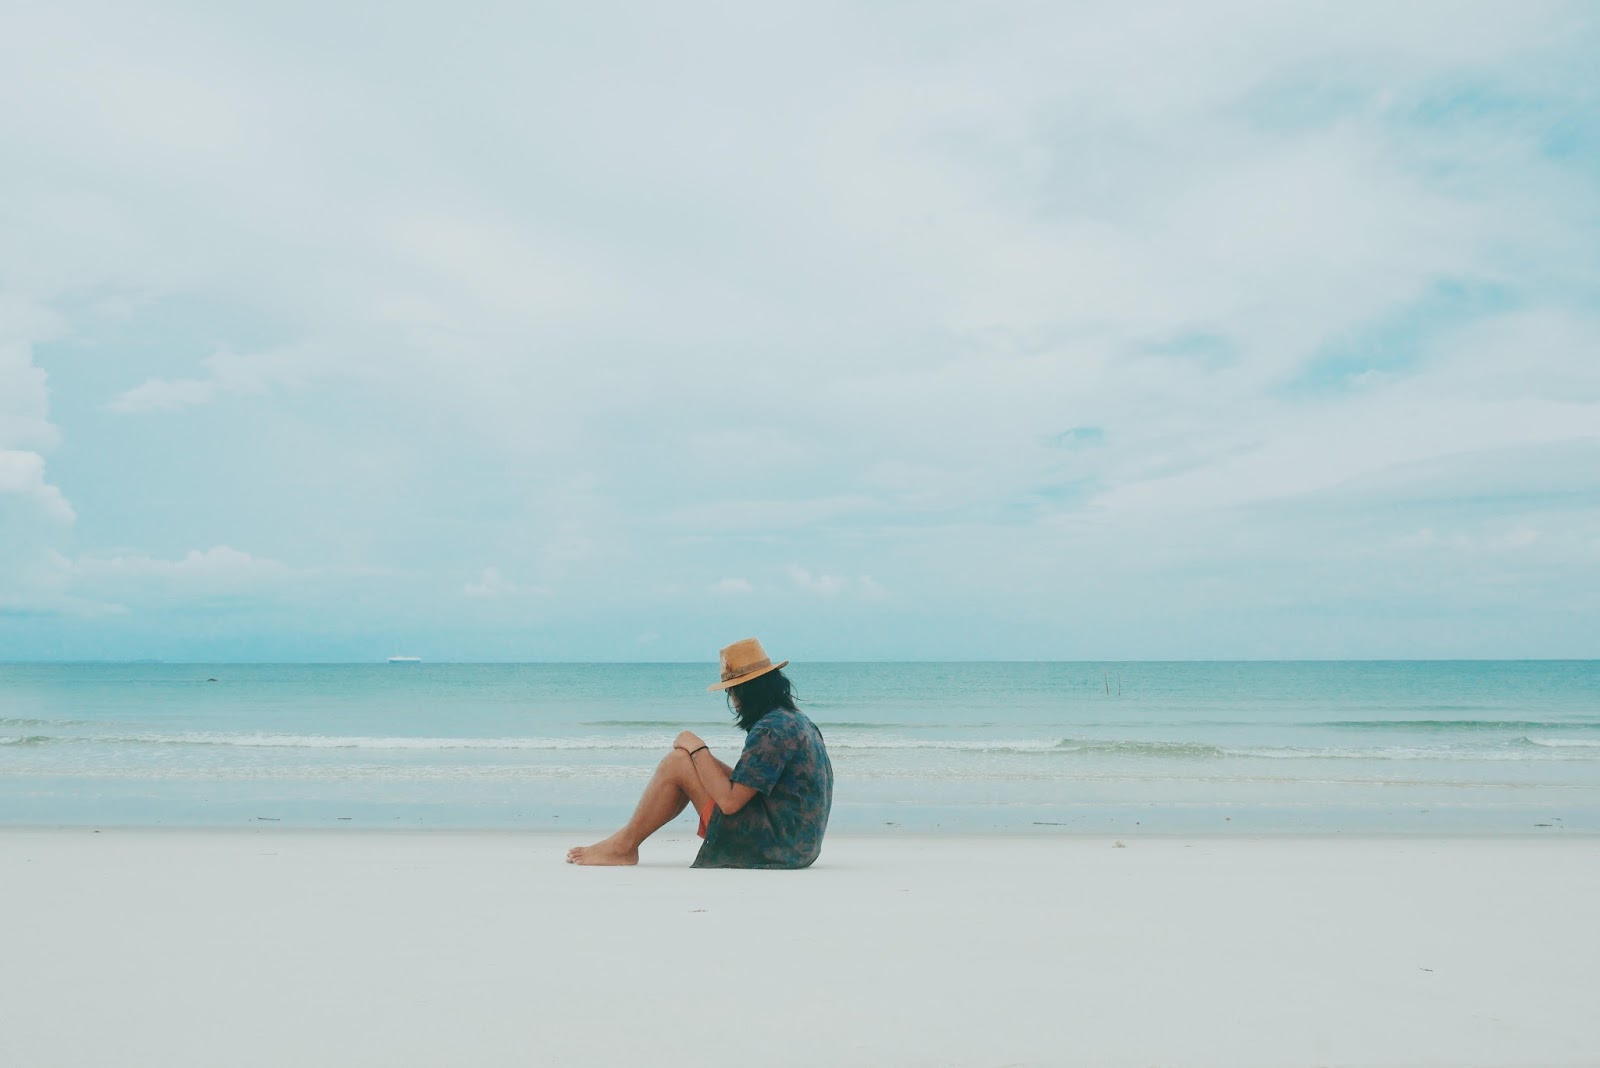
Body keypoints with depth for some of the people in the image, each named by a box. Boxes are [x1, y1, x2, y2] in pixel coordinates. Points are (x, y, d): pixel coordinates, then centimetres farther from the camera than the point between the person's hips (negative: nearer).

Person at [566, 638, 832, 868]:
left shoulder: (771, 730, -19)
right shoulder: (797, 719, 12)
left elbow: (730, 801, -22)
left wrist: (697, 749, -9)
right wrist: (701, 755, 8)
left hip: (775, 843, -10)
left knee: (676, 763, -9)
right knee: (698, 764, 15)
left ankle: (623, 846, 6)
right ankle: (625, 844, 18)